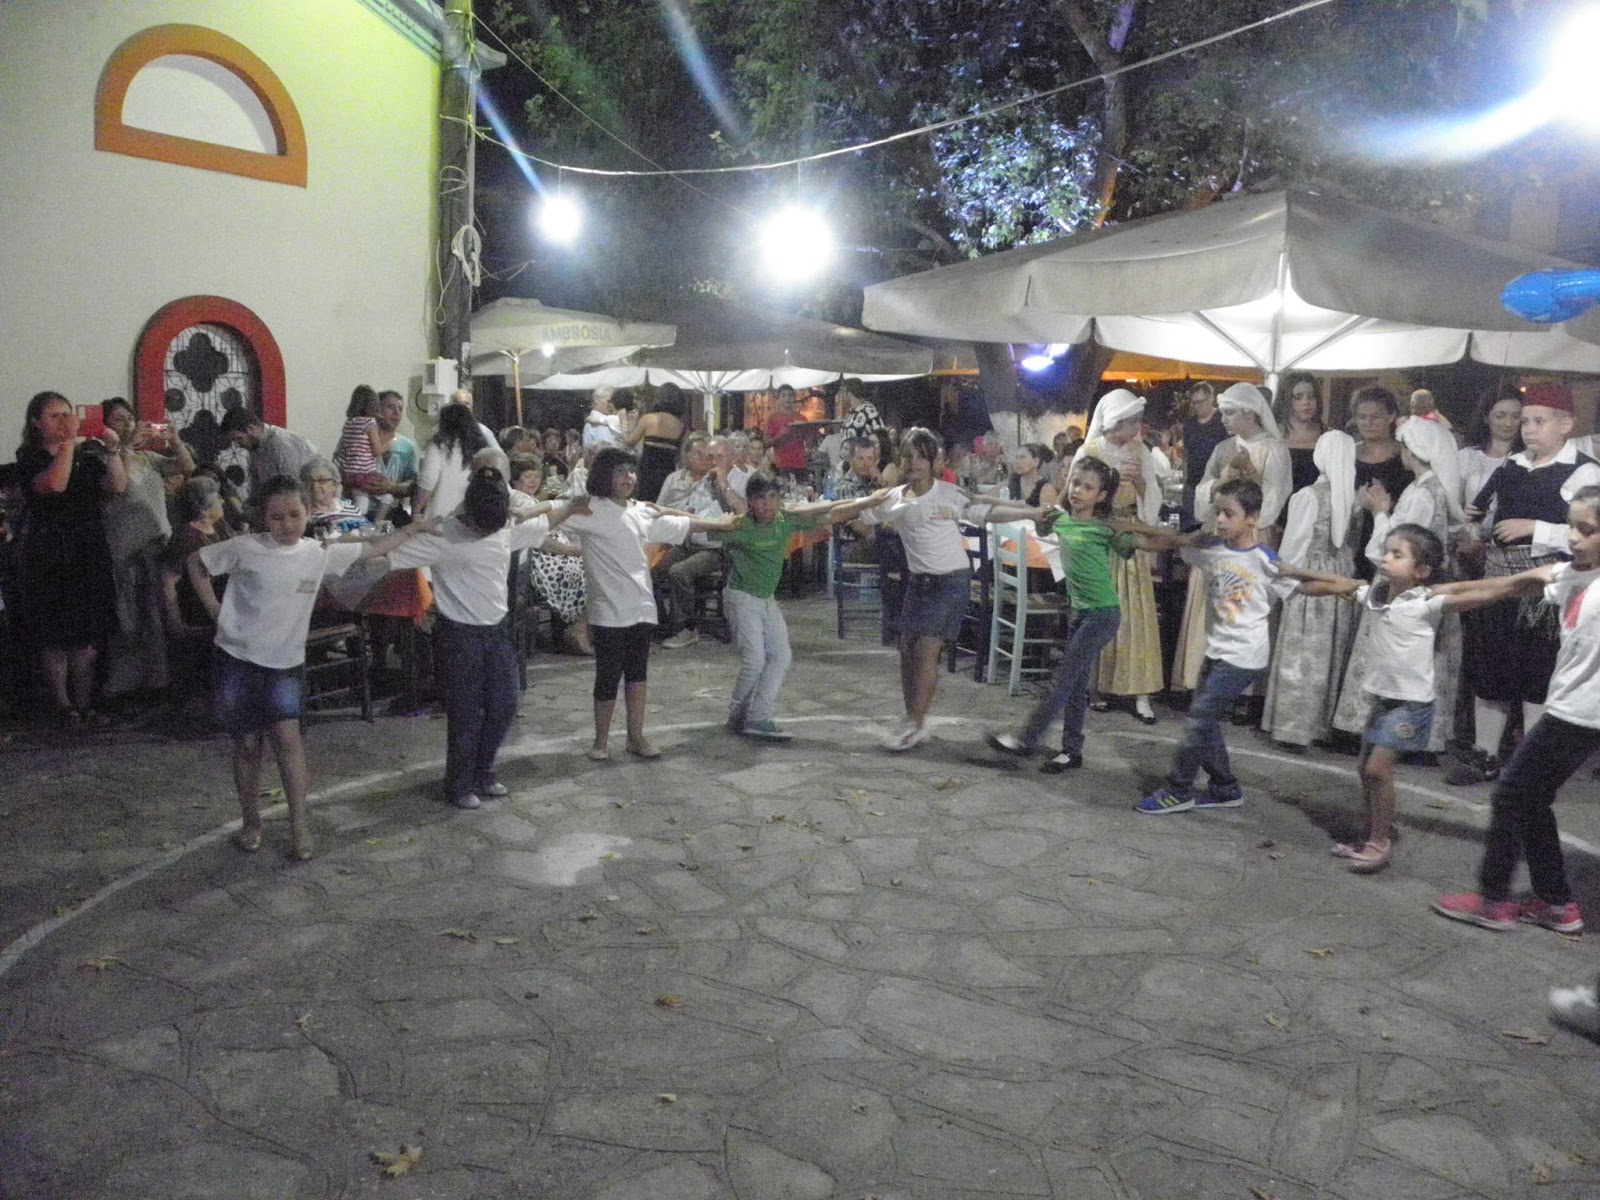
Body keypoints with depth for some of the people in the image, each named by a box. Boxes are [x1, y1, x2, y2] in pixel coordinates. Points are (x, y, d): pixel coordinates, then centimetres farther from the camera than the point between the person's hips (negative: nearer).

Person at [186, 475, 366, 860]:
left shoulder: (319, 553, -3)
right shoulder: (245, 549, -9)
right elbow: (196, 562, 4)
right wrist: (214, 609, -1)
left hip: (285, 662, 1)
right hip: (238, 658, -1)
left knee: (286, 736, -12)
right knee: (247, 743, 7)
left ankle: (300, 825, -4)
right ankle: (250, 821, 24)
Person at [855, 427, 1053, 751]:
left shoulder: (949, 494, -10)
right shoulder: (893, 499, 2)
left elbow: (988, 511, -11)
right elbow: (857, 514, 7)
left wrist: (1032, 513, -20)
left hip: (951, 580, -5)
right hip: (918, 579, 5)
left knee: (926, 649, -11)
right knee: (907, 648, 4)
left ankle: (915, 724, -3)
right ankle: (913, 721, 16)